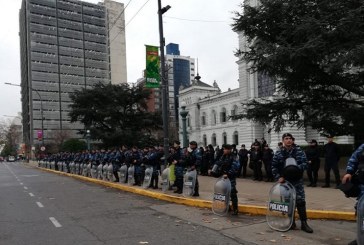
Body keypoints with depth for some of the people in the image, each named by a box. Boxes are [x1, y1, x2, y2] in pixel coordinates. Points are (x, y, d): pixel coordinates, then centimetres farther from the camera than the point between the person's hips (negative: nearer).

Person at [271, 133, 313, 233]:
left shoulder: (299, 151, -1)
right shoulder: (278, 153, 0)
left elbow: (305, 162, -4)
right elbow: (274, 167, 2)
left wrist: (298, 168, -22)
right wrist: (278, 177, -8)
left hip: (297, 180, -1)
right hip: (285, 180, 1)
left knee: (300, 201, -2)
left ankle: (304, 223, 6)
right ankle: (291, 222, 19)